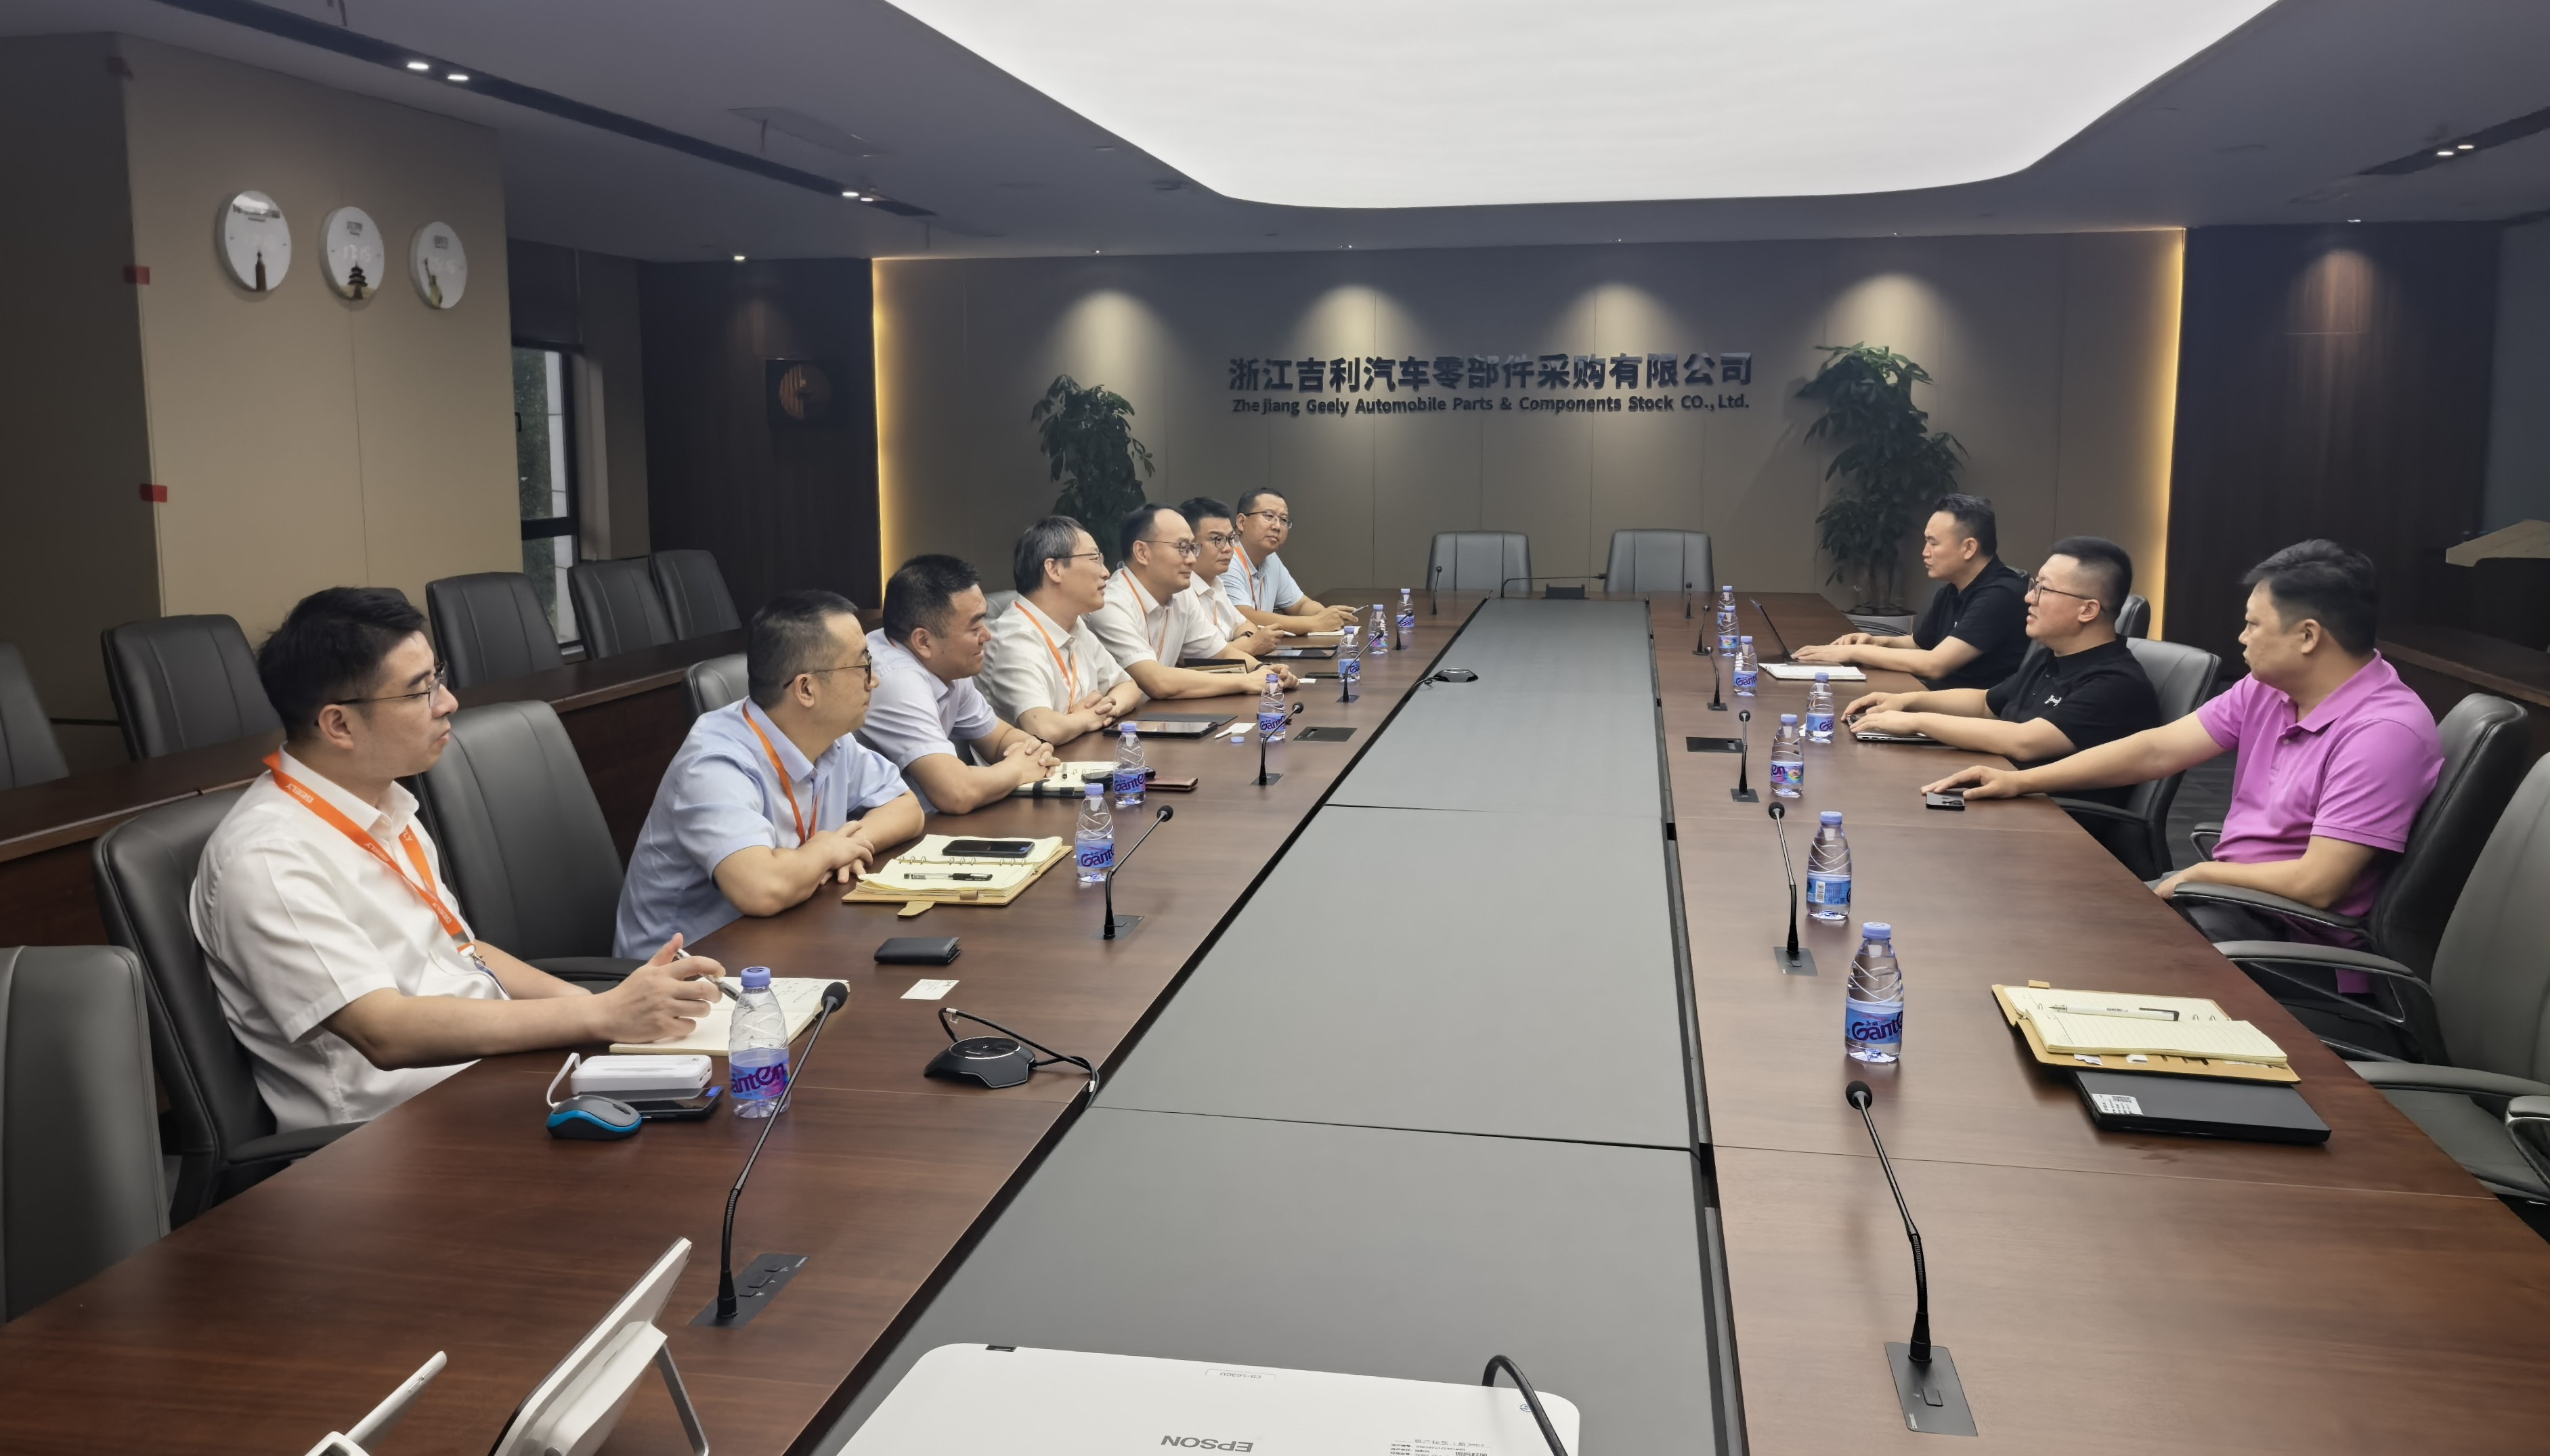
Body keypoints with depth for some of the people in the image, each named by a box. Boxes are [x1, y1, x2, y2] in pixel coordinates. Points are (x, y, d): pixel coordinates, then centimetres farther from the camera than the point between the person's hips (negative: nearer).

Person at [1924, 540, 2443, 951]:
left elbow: (2315, 883, -26)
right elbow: (2157, 749, 4)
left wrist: (2200, 874, -11)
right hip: (2227, 886, 8)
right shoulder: (2268, 690, 2)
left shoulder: (2384, 730, -23)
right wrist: (2020, 781, 1)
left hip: (2292, 940, -8)